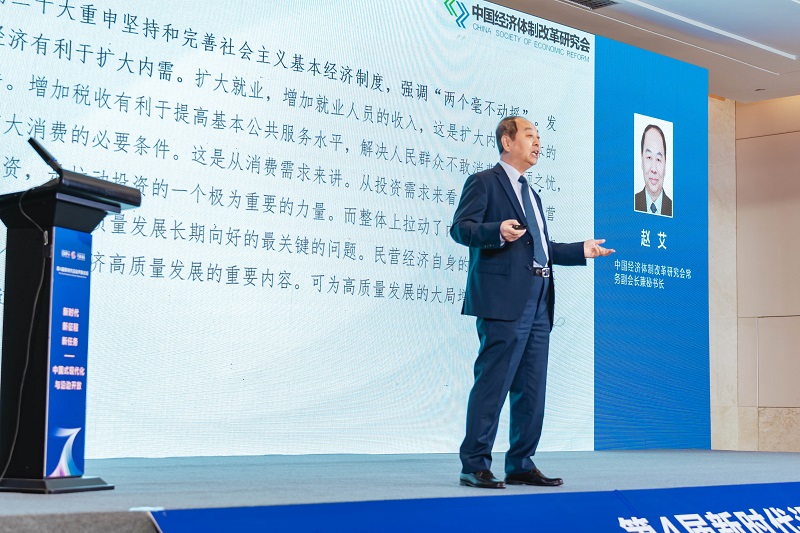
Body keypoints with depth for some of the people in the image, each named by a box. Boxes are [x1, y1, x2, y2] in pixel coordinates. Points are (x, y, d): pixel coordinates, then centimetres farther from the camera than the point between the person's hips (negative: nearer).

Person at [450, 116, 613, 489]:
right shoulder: (484, 182, 2)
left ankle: (520, 466, 14)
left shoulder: (531, 195, 28)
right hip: (504, 300, -9)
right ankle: (474, 466, -6)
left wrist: (582, 250, 23)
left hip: (538, 303, 9)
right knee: (493, 384, -10)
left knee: (531, 389, 8)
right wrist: (498, 231, -27)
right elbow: (460, 227, -10)